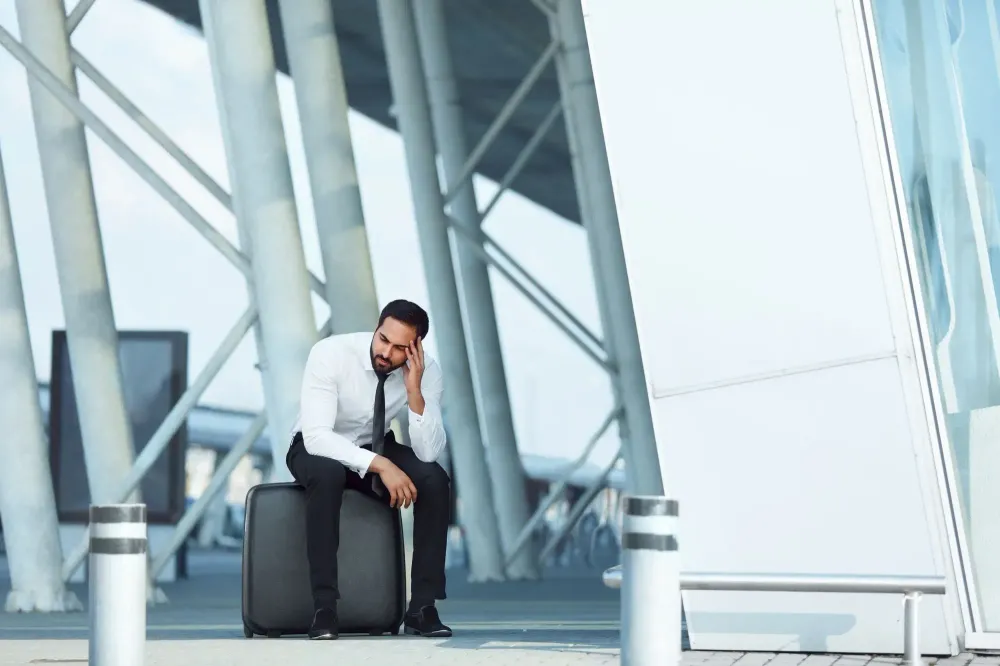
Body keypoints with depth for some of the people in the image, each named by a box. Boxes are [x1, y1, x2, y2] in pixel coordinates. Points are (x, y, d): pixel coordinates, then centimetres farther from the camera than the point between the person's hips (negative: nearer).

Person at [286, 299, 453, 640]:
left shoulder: (427, 370, -20)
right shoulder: (331, 353, -29)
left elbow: (429, 453, -26)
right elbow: (316, 436, -36)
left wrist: (415, 391, -38)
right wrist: (379, 465, -44)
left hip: (376, 447, 3)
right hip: (318, 447, -3)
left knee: (434, 479, -26)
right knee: (327, 475, -39)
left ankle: (422, 606, -19)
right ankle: (324, 608, -33)